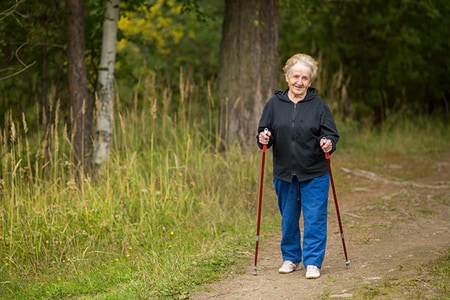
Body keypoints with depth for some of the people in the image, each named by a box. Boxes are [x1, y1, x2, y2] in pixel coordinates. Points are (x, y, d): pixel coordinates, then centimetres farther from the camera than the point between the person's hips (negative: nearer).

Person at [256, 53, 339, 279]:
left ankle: (313, 262, 6)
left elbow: (332, 135, -2)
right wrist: (263, 139, -16)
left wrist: (329, 144, -23)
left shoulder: (318, 105, -2)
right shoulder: (274, 104, 3)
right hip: (284, 174, 3)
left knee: (314, 218, -2)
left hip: (314, 175, -2)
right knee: (288, 218, 13)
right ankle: (290, 258, 29)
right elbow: (264, 133, 6)